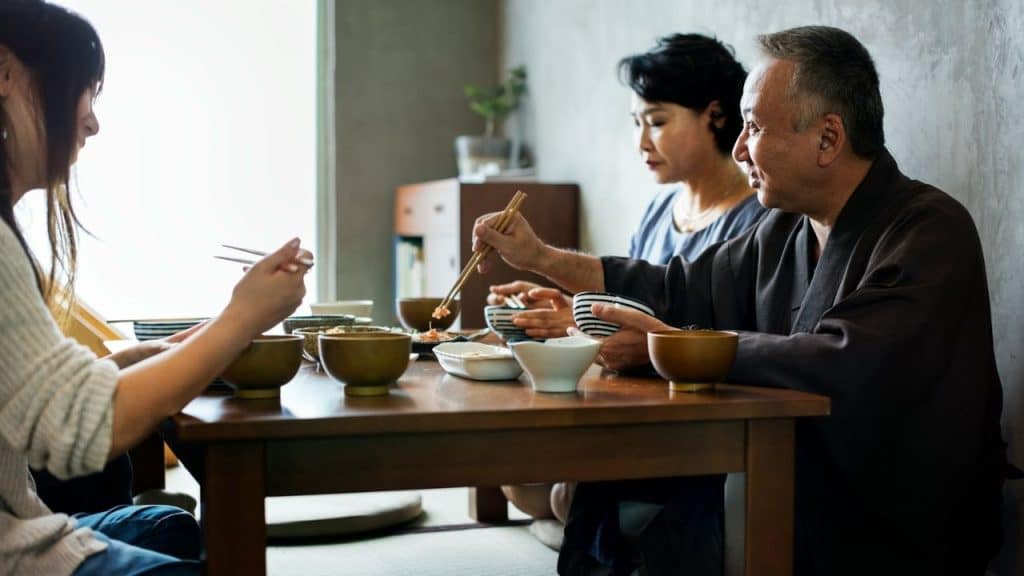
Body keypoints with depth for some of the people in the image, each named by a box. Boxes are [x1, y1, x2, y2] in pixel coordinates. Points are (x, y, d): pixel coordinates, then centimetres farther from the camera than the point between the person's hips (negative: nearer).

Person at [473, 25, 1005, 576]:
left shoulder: (928, 232, -16)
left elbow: (847, 368, -29)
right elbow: (683, 290, 19)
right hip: (794, 515, 6)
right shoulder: (784, 231, 7)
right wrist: (541, 257, 13)